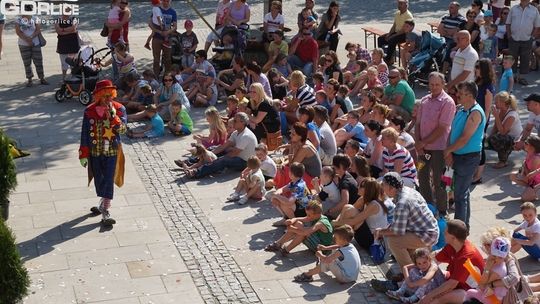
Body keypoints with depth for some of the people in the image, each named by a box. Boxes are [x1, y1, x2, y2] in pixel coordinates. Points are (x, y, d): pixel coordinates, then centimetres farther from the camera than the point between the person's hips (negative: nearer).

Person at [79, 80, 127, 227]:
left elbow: (122, 129, -16)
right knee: (99, 180, 14)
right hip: (95, 152, 2)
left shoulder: (119, 109, -6)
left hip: (112, 151, -2)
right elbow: (85, 133, 0)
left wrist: (113, 115, -29)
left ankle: (105, 212, -3)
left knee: (108, 180, -5)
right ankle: (103, 204, 37)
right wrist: (83, 154, -1)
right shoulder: (90, 111, -4)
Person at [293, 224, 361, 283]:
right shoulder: (351, 246, -1)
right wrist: (326, 248, 10)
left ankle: (307, 275, 0)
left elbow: (326, 260, -27)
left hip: (346, 278, -9)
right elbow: (339, 247, 19)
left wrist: (320, 255, -5)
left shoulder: (340, 252, -27)